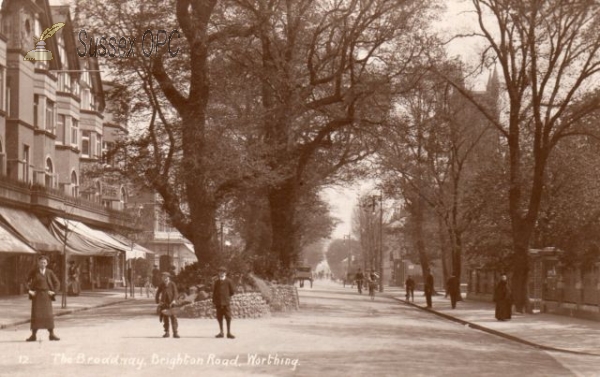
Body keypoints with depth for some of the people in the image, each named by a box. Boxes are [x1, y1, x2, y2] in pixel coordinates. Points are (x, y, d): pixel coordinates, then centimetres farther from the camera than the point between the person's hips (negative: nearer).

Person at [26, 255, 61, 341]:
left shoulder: (49, 272, 4)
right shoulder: (34, 272, 1)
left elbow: (57, 283, 9)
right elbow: (27, 281, 8)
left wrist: (54, 291, -1)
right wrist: (29, 290, -3)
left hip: (46, 295, 1)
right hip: (36, 295, -1)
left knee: (49, 314, -2)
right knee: (35, 314, -4)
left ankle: (52, 334, 3)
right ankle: (34, 335, -1)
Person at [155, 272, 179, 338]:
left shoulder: (172, 284, 0)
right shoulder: (161, 285, 8)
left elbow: (175, 293, -6)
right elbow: (158, 293, 12)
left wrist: (174, 300, -19)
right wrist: (158, 301, 0)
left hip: (171, 303, -3)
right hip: (164, 304, 3)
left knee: (173, 318, -7)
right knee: (165, 318, 5)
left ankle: (175, 333, -6)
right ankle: (166, 332, 12)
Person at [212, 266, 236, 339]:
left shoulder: (228, 282, 0)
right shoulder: (217, 282, 10)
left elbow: (232, 292, 5)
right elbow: (214, 291, 12)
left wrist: (227, 297, 6)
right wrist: (214, 301, 5)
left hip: (226, 302, -3)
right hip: (218, 302, 3)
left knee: (228, 318, -3)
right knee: (219, 318, 5)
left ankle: (229, 333, 1)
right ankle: (221, 332, 13)